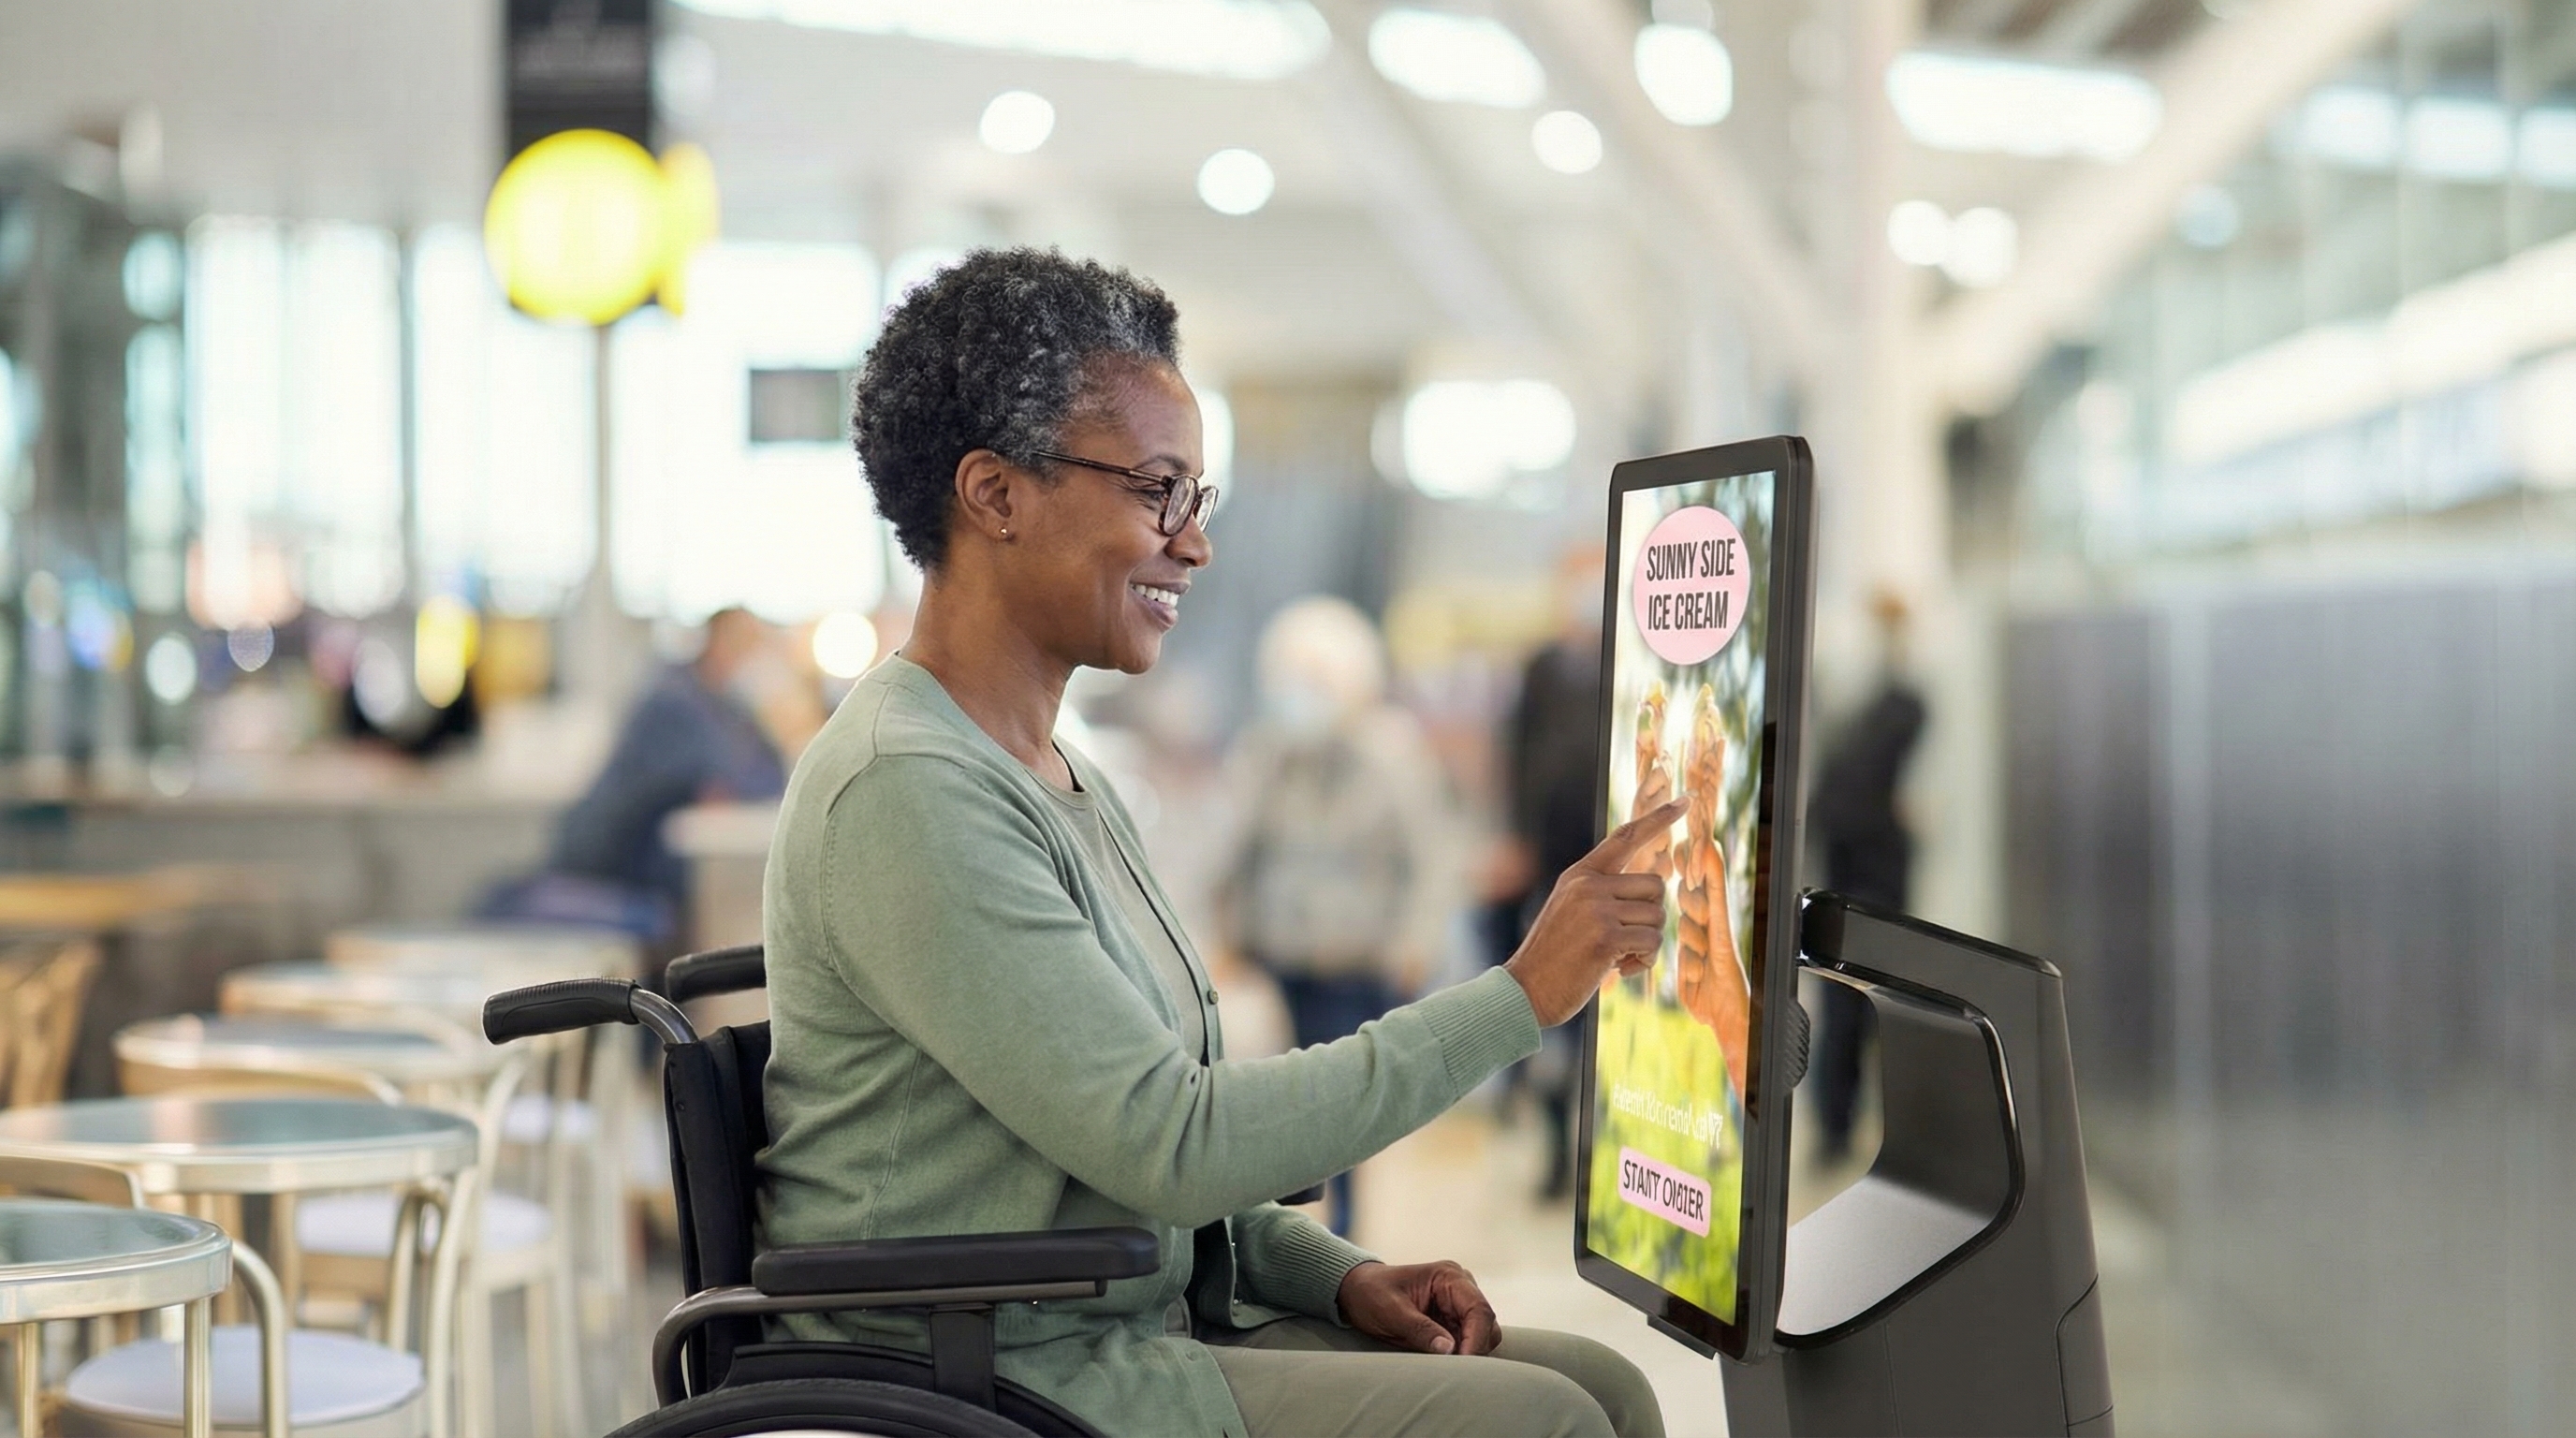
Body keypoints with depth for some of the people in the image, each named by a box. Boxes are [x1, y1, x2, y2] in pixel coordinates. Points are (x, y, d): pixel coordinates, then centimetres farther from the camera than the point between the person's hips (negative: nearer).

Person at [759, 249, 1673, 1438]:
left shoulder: (1061, 777, 14)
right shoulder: (904, 796, -18)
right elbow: (1171, 1142, -22)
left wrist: (1338, 1277, 3)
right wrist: (1523, 994, -19)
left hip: (1142, 1330, 9)